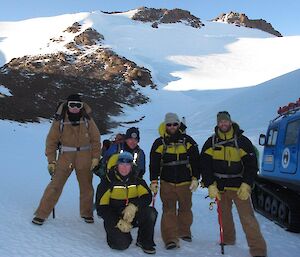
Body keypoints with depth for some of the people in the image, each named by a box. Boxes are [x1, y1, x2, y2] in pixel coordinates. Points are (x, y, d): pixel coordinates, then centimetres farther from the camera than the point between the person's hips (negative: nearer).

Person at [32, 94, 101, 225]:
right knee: (55, 185, -5)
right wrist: (51, 161, -5)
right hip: (65, 158, -2)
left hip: (84, 158, 2)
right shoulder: (60, 120, -9)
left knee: (86, 187, 13)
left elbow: (96, 139, 3)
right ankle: (41, 214, 7)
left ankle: (87, 213, 33)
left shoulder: (87, 120, -5)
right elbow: (51, 141, -2)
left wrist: (95, 157, -2)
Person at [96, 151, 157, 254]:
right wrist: (119, 222, -20)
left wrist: (133, 206, -31)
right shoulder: (108, 181, -9)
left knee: (151, 213, -25)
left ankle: (145, 242, -2)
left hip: (133, 216, 3)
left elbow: (147, 196, -11)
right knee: (121, 244, -26)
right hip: (114, 219, -3)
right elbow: (101, 207, -11)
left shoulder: (136, 179, 1)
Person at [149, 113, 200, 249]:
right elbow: (154, 164, 5)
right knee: (169, 210, -7)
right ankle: (170, 239, -6)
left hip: (185, 182, 1)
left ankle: (184, 232, 34)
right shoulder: (159, 143, 2)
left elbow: (195, 161, 5)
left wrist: (195, 178, -1)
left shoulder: (188, 141, 3)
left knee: (185, 209, 14)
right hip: (167, 183, -1)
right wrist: (154, 181, 0)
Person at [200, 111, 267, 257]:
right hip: (219, 187, 3)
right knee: (224, 216, 13)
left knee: (247, 218, -8)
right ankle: (228, 240, 32)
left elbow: (251, 164, -3)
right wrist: (210, 185, -8)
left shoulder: (242, 141, -4)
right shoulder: (211, 143, 2)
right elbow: (205, 166, 1)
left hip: (239, 186, -3)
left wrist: (246, 185, -12)